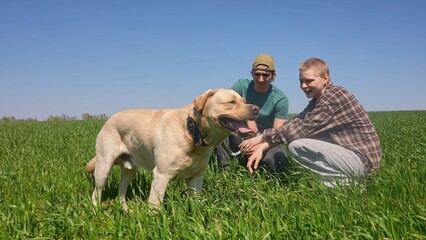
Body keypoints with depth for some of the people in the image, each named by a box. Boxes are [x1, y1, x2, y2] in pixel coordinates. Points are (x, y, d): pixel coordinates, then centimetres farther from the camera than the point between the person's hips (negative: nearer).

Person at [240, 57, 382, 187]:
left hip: (361, 159, -10)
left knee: (296, 146, -21)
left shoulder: (334, 96, -17)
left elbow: (302, 127, -22)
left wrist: (262, 137, -14)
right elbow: (295, 123, 2)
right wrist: (262, 147, -10)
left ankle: (344, 183, -9)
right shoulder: (318, 99, 12)